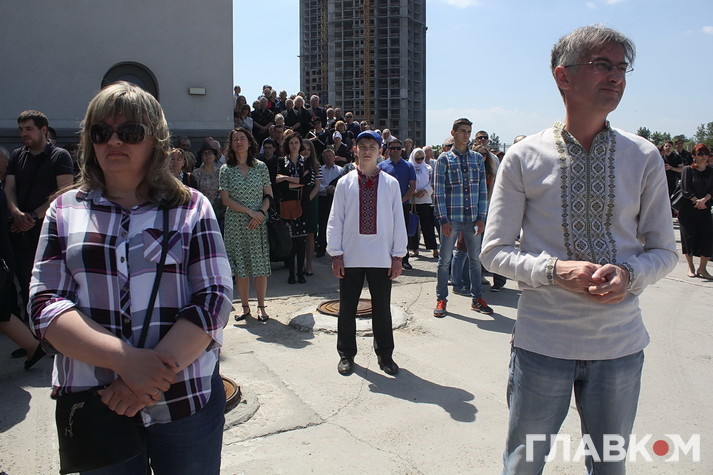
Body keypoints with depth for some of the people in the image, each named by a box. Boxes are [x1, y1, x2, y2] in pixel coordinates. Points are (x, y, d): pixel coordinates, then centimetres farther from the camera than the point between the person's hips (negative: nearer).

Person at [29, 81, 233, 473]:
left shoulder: (191, 207, 1)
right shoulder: (65, 210, 5)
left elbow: (215, 298, -6)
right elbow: (44, 305, -3)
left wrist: (159, 374, -18)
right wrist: (125, 359, -18)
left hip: (186, 401, 0)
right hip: (91, 408, 1)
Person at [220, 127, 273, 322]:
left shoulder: (261, 167, 5)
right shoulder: (226, 170, 3)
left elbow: (269, 195, 6)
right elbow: (225, 199, -3)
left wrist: (261, 213, -11)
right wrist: (250, 212, -12)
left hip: (258, 224, 0)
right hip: (235, 224, 0)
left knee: (260, 265, 0)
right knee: (240, 266, 4)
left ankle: (261, 307, 10)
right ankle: (245, 307, 15)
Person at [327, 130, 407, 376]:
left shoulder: (391, 184, 1)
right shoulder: (345, 183, 1)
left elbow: (398, 220, 3)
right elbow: (335, 220, 2)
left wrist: (398, 255, 1)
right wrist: (336, 254, -3)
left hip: (381, 258, 0)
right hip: (350, 257, 0)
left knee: (382, 308, 11)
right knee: (347, 308, 9)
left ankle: (385, 355, 27)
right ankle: (346, 355, 26)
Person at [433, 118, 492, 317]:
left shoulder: (477, 158, 9)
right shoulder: (444, 159, -1)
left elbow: (482, 189, 9)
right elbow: (438, 191, -4)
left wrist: (481, 217, 2)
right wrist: (443, 219, -10)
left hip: (473, 218, 3)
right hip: (451, 218, -3)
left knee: (475, 259, 11)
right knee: (445, 260, 4)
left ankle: (477, 298, 23)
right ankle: (441, 300, 15)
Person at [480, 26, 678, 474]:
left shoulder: (644, 158, 0)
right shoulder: (523, 158, -6)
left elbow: (664, 251, 7)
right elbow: (495, 251, -3)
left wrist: (629, 274, -15)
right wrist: (555, 270, -20)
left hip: (619, 341, 3)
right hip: (543, 340, -2)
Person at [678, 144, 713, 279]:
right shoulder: (688, 170, -2)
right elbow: (685, 189, -9)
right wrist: (697, 200, -16)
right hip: (688, 209, -3)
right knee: (689, 237, 1)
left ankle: (702, 268, 7)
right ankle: (691, 267, 15)